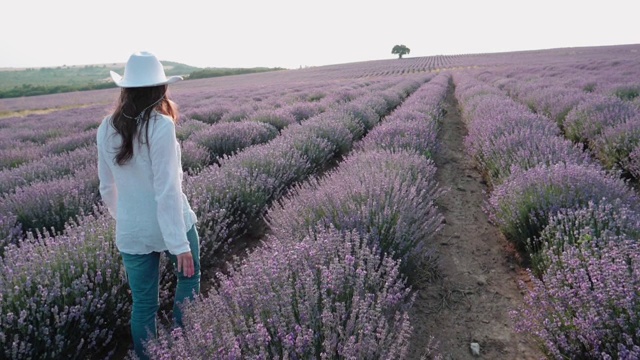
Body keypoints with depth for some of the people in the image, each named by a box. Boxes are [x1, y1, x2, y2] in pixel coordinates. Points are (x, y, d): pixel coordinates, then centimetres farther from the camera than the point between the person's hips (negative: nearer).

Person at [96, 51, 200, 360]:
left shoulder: (106, 129, -1)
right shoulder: (160, 125, -19)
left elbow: (107, 188, 8)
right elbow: (167, 190, -22)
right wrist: (180, 244, -18)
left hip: (131, 231, 4)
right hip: (169, 225, -4)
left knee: (143, 304, 17)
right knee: (189, 277, 24)